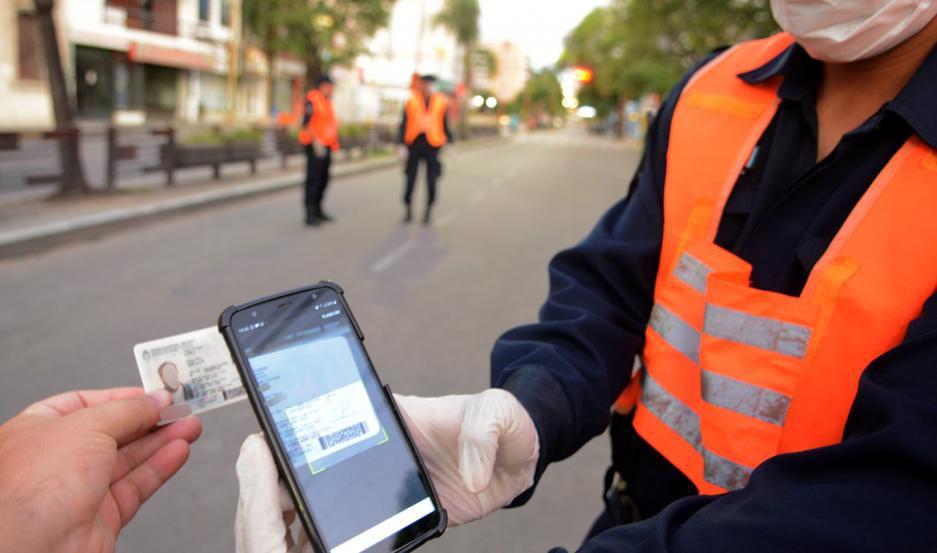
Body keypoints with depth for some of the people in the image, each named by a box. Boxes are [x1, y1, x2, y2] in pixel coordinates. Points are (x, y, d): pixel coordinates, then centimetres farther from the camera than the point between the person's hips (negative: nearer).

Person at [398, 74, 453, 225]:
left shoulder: (441, 102, 4)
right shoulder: (412, 101, 2)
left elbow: (445, 125, 8)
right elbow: (404, 124, 3)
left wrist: (450, 143, -2)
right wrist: (402, 145, -4)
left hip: (433, 146, 0)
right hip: (414, 144, 0)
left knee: (431, 180, -2)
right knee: (410, 179, 2)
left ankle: (428, 210, 16)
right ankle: (407, 209, 20)